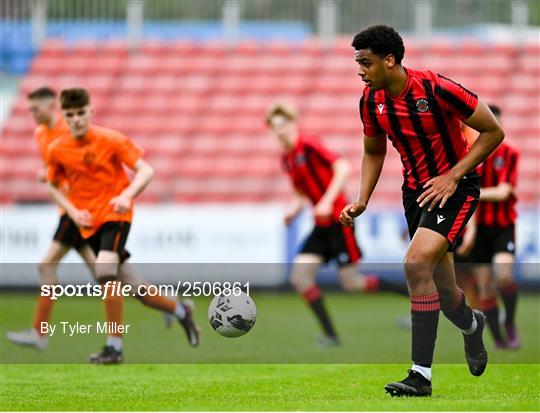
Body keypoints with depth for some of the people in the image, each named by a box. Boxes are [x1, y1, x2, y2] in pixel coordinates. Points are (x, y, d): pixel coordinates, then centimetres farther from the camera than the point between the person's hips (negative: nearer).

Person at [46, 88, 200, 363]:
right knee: (135, 288, 6)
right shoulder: (57, 151, 0)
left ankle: (114, 346, -20)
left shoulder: (111, 140, -9)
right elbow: (53, 186, 15)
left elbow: (145, 170, -9)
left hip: (115, 214, -4)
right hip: (88, 223, 4)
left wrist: (126, 195, -26)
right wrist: (73, 212, -1)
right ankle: (180, 311, 33)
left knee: (105, 272, -27)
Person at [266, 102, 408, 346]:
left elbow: (343, 168, -22)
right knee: (300, 276, -6)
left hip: (338, 219, -8)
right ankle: (330, 335, -3)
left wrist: (327, 201, -27)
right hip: (321, 225, 8)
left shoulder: (309, 146, -12)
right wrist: (293, 210, 4)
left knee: (351, 282, -8)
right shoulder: (286, 159, 13)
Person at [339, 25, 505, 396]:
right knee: (441, 289, 12)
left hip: (455, 188, -6)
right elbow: (374, 152, 15)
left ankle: (421, 375, -21)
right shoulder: (371, 101, -4)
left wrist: (452, 176, -19)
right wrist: (362, 202, 1)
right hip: (416, 192, 6)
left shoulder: (437, 90, -23)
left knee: (416, 264, -26)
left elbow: (493, 132, -14)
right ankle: (472, 324, 51)